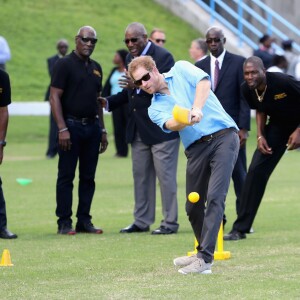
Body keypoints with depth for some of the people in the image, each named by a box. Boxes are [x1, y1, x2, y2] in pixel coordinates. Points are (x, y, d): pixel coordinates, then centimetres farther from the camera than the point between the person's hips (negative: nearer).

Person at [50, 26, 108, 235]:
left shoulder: (96, 68, 16)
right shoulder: (64, 65, -5)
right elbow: (54, 97, -10)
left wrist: (102, 129, 16)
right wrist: (62, 129, -18)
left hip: (92, 127, 6)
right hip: (71, 126, -6)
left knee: (88, 177, 7)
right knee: (66, 176, -3)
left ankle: (84, 221, 13)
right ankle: (64, 223, 0)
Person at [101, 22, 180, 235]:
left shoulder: (163, 57, -13)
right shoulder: (130, 58, 11)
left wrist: (140, 85, -33)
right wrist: (109, 102, 5)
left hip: (161, 127, -8)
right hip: (139, 129, 8)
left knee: (165, 175, -3)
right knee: (141, 176, 12)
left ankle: (170, 222, 2)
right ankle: (142, 221, 19)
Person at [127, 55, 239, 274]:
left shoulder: (181, 70, 10)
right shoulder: (155, 109, 12)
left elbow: (203, 81, -10)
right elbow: (169, 125, -10)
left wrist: (197, 109, -25)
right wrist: (185, 121, -33)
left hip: (223, 135, -5)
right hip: (197, 148, 5)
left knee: (215, 197, -16)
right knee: (193, 206, 4)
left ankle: (205, 258, -20)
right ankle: (205, 252, 25)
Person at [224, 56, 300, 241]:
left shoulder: (284, 82, -32)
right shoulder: (247, 90, -15)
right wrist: (261, 136, -6)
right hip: (277, 126, 4)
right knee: (256, 170, -7)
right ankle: (240, 229, -5)